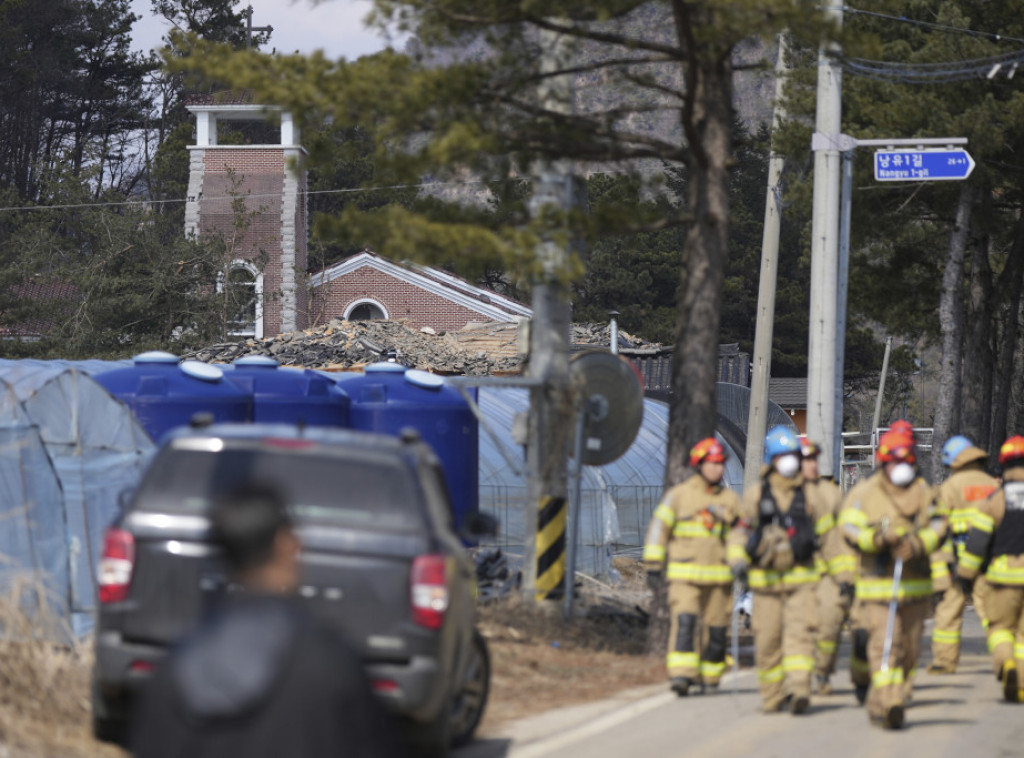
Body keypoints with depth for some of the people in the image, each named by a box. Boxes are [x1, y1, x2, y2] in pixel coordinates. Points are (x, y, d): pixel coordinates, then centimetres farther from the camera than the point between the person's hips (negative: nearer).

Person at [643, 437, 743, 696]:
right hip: (684, 574, -4)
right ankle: (680, 676, -24)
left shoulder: (730, 499, 11)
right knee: (684, 622, -18)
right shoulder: (679, 495, 1)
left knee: (715, 629, 6)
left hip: (718, 576, 4)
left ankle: (709, 678, 21)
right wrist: (653, 563, -4)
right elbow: (659, 527, 1)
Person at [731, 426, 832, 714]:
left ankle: (799, 690, -24)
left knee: (799, 632, -15)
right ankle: (772, 696, 15)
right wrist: (739, 557, -2)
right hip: (766, 579, 1)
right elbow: (741, 529, 16)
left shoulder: (809, 495, 6)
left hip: (802, 578, -1)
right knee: (767, 639, 2)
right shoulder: (755, 496, 6)